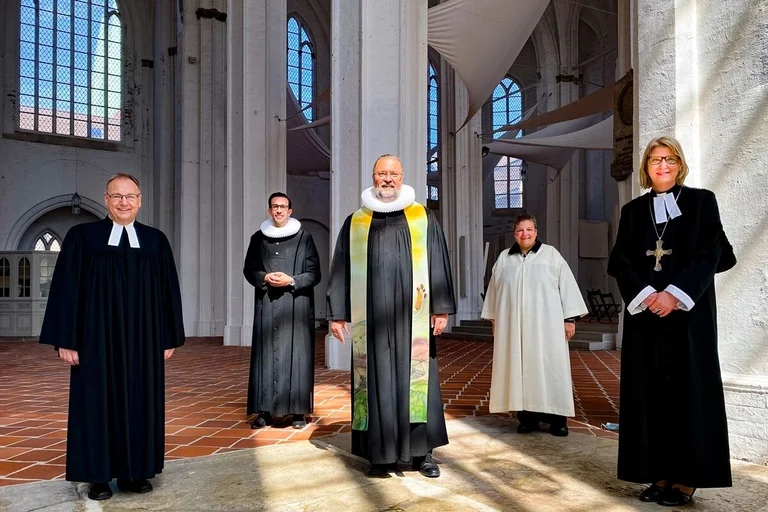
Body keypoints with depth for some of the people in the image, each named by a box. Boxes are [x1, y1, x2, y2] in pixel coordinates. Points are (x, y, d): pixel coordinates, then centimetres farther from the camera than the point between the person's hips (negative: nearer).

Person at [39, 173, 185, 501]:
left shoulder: (156, 241, 5)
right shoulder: (82, 236, 0)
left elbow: (169, 292, 6)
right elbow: (66, 290, -2)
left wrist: (169, 338, 3)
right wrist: (65, 339, -8)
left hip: (143, 341, 2)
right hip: (97, 339, -2)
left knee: (140, 403, 8)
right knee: (98, 403, 5)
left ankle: (134, 472, 21)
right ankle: (99, 476, 18)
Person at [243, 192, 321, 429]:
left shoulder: (304, 237, 2)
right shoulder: (258, 238, 10)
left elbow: (314, 273, 0)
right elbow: (249, 269, 11)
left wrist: (291, 281, -15)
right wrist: (265, 278, -9)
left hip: (296, 306, -2)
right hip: (267, 306, 2)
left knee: (296, 355, 0)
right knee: (266, 355, 2)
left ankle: (298, 411, 7)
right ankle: (264, 410, 9)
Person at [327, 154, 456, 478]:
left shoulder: (424, 219, 8)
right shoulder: (355, 223, 9)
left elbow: (439, 265, 5)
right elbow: (341, 269, 9)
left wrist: (441, 307, -2)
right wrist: (337, 313, 4)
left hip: (412, 316, 0)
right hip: (371, 317, 1)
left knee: (417, 380, 3)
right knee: (375, 381, 4)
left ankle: (422, 451, 15)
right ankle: (381, 454, 14)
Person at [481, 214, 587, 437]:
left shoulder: (551, 255, 3)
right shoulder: (504, 259, 10)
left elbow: (567, 285, 0)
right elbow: (494, 290, 14)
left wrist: (570, 318, -5)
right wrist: (494, 319, 12)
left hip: (546, 324, -2)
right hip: (513, 325, 2)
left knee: (550, 368, -1)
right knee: (520, 368, 3)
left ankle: (557, 418, 7)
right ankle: (527, 416, 10)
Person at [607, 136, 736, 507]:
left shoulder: (701, 201, 4)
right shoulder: (633, 210, 11)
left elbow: (710, 254, -6)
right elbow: (620, 261, 3)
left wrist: (674, 293, -17)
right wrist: (645, 295, -13)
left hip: (689, 311, -3)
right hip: (645, 310, 3)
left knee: (688, 387, 0)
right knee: (651, 389, 3)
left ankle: (686, 477, 8)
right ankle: (661, 474, 11)